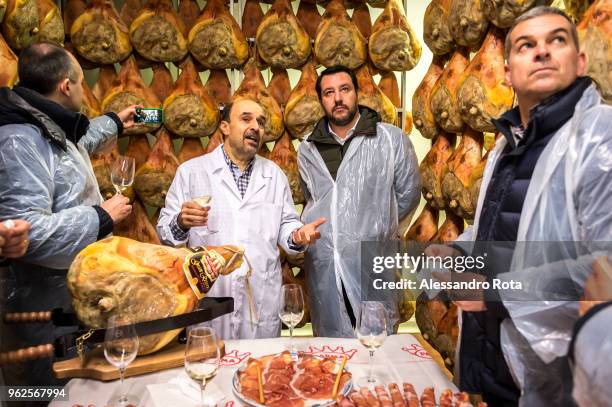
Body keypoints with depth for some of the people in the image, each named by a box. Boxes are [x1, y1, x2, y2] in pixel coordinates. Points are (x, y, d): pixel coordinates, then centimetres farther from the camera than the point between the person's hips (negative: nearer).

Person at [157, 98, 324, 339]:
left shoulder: (275, 175, 12)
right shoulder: (191, 171, 2)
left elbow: (285, 224, 13)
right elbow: (165, 230, 1)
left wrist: (297, 236, -8)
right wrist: (181, 223, -20)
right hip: (208, 297, -2)